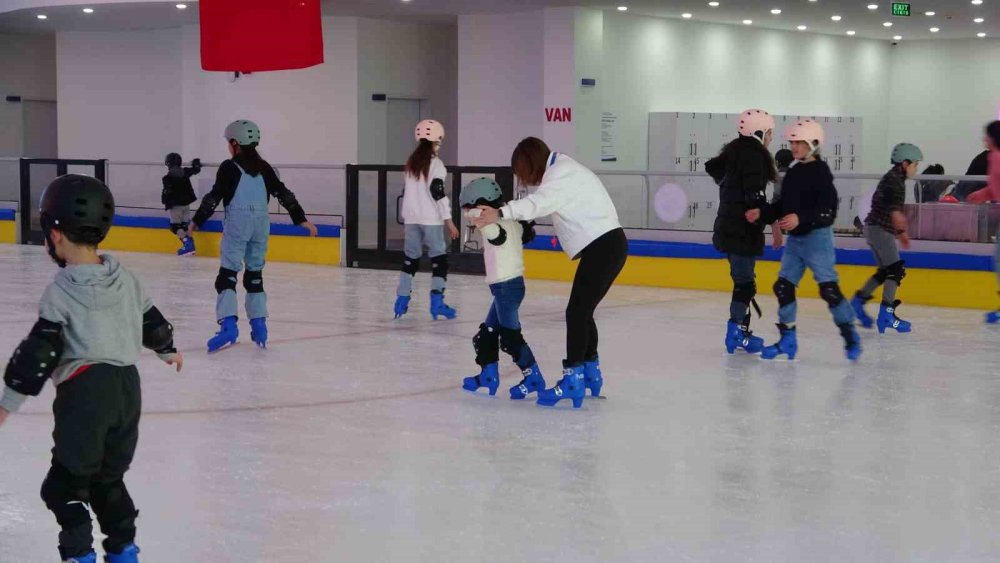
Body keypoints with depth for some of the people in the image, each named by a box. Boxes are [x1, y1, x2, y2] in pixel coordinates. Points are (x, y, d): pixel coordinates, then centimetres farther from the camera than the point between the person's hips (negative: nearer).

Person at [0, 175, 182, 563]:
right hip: (128, 384, 7)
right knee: (108, 476, 20)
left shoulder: (61, 291, -12)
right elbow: (150, 319, 22)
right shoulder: (124, 278, 8)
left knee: (66, 482, 2)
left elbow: (40, 351, -15)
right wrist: (167, 350, 43)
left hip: (85, 389, -7)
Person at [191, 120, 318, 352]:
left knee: (228, 273, -7)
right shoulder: (263, 168, 11)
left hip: (237, 222, -5)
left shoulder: (229, 167, -3)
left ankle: (228, 324, -21)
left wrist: (197, 221, 2)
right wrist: (301, 219, 15)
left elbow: (214, 197, -6)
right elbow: (283, 194, 10)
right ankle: (259, 326, 13)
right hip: (261, 223, 5)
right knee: (255, 274, 15)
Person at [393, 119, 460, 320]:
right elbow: (438, 193, -15)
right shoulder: (435, 163, -9)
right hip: (431, 219, -6)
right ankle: (436, 303, -6)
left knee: (410, 258, 13)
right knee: (439, 258, 0)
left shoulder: (411, 162, 12)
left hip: (411, 219, 6)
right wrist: (449, 220, -12)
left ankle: (402, 301, 12)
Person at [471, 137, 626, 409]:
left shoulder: (562, 172, -13)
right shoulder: (561, 170, 21)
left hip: (603, 245, -10)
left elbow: (541, 201, -30)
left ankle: (573, 381, -15)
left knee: (576, 311, -12)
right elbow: (542, 202, 14)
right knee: (582, 311, 18)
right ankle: (591, 373, 29)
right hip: (607, 245, 10)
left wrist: (501, 213, -42)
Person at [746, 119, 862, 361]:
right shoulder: (793, 173, 12)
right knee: (783, 286, 6)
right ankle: (788, 339, 16)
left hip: (817, 237, -8)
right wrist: (761, 213, 1)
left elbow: (828, 210, -20)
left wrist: (801, 219, -32)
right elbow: (782, 207, 16)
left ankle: (850, 336, 0)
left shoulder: (820, 172, -12)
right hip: (794, 239, 8)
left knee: (829, 289, -12)